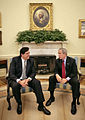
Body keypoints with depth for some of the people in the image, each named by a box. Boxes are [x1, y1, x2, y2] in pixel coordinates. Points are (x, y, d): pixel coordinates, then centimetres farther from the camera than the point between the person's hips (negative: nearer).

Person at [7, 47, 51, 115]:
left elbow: (33, 72, -1)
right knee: (15, 86, -35)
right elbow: (11, 74, -15)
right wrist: (19, 81, -31)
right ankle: (19, 104, -7)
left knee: (37, 82, -24)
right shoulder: (15, 60, -9)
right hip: (16, 79, -3)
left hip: (27, 78, 3)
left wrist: (28, 79, -22)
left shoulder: (31, 60, 1)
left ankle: (41, 105, -17)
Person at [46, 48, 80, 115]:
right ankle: (52, 97, -6)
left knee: (76, 82, -34)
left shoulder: (72, 60, -10)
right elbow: (56, 70, -2)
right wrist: (57, 75, -29)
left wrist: (67, 79, -28)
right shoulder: (57, 61, 1)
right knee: (51, 78, -20)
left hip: (70, 77, -3)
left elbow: (74, 72, -14)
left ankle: (74, 102, -21)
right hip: (60, 77, 4)